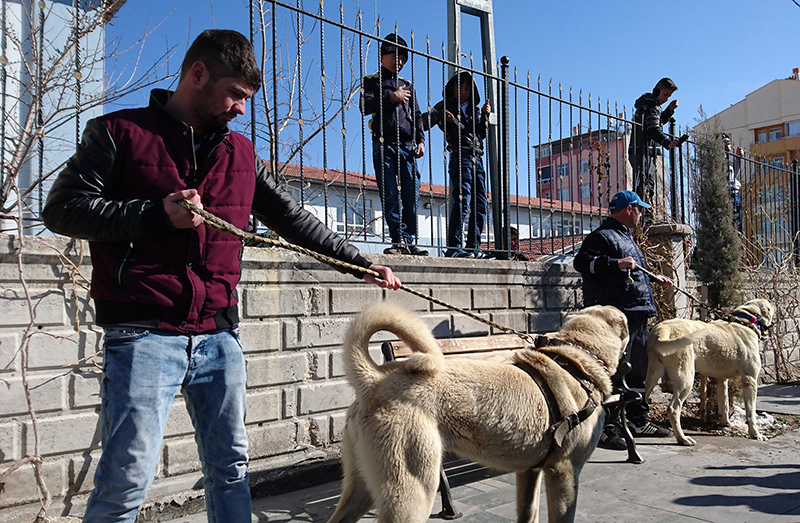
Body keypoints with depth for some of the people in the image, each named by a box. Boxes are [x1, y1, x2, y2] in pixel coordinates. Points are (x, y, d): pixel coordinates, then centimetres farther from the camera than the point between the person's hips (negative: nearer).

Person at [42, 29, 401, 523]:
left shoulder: (241, 153, 15)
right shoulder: (120, 132, 2)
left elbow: (293, 218, 19)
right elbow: (63, 208, -4)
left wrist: (358, 260, 16)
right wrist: (158, 215, -15)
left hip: (220, 337, 5)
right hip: (145, 336, -4)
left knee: (231, 468, 12)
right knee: (127, 478, -3)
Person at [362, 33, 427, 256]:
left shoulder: (407, 86, 26)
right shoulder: (371, 81, 14)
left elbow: (417, 116, 22)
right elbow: (365, 106, -4)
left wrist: (420, 140, 8)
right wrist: (391, 98, -8)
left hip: (407, 146, 4)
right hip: (384, 144, -3)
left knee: (411, 194, -4)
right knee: (390, 195, -7)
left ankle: (409, 241, 0)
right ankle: (398, 240, -6)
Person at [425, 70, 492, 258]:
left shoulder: (475, 108, 23)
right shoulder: (445, 106, 8)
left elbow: (482, 135, 17)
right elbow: (425, 121, -3)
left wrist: (484, 116, 3)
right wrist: (441, 115, -20)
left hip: (477, 158, 7)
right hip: (460, 156, -7)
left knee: (480, 205, 3)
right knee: (462, 201, -18)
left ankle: (473, 247, 6)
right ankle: (453, 247, -19)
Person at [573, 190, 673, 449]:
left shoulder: (626, 237, 24)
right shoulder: (602, 235, -8)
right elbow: (582, 261, -23)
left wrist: (654, 278, 40)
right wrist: (616, 263, -28)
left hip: (637, 315, 11)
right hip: (617, 315, -11)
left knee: (639, 369, 17)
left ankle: (639, 420, 29)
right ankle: (605, 427, -6)